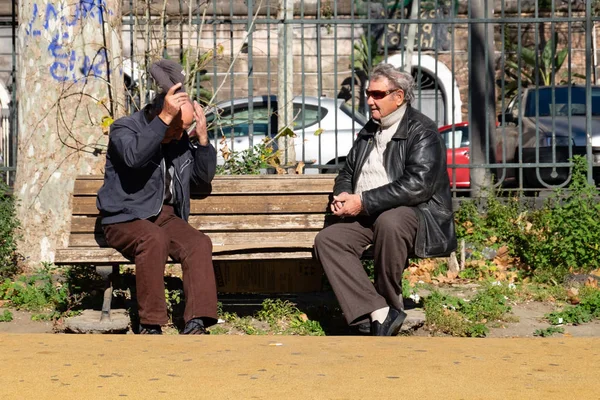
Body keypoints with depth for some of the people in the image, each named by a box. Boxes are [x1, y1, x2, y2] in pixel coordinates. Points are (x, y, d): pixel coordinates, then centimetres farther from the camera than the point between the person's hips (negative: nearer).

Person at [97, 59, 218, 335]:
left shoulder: (182, 138, 10)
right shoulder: (124, 129, -8)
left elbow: (205, 176, 15)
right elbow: (135, 156, -32)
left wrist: (202, 139, -1)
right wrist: (165, 118, -35)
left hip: (166, 216, 6)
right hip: (125, 219, -5)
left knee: (199, 243, -24)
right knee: (154, 239, -37)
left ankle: (196, 323, -29)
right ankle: (150, 324, -30)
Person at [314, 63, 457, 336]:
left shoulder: (422, 132, -6)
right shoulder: (369, 132, 20)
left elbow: (417, 185, -19)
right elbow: (346, 174, 29)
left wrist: (363, 201, -19)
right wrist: (343, 196, 3)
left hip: (417, 214, -7)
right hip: (369, 218, 7)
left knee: (388, 221, -40)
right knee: (327, 239, -19)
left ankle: (390, 305, -18)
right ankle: (379, 313, -30)